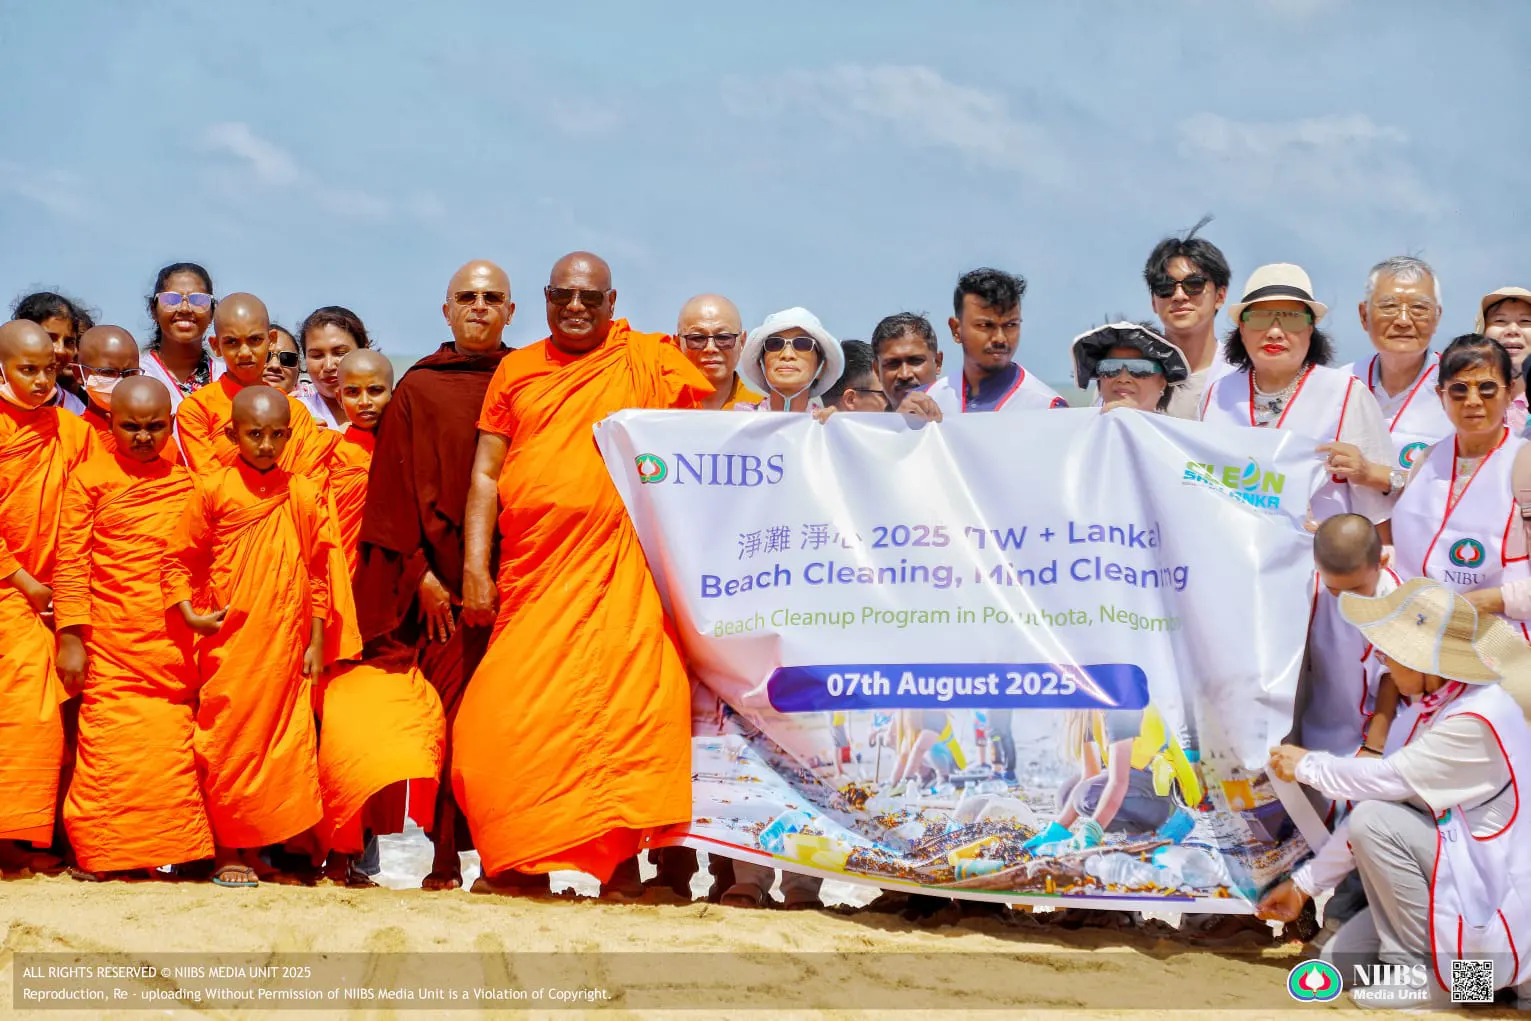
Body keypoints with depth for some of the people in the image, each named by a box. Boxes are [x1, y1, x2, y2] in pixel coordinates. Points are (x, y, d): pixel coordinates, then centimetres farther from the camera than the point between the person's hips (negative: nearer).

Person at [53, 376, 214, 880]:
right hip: (110, 645, -3)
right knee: (110, 749, -2)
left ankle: (170, 849, 12)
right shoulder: (89, 479, 1)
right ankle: (99, 853, 9)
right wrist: (70, 639, -7)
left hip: (172, 646, 3)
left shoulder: (185, 481, 12)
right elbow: (70, 562, -2)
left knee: (172, 751, 3)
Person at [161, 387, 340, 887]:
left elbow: (317, 574, 10)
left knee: (281, 744, 4)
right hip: (230, 643, -3)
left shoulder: (303, 494, 6)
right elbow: (177, 559, 2)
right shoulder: (214, 488, -2)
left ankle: (253, 845, 17)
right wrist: (192, 616, -10)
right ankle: (224, 851, 11)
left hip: (285, 646, 3)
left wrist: (315, 644, 7)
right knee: (227, 741, 1)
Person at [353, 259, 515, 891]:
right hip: (445, 581, -1)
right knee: (454, 714, -5)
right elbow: (397, 485, 5)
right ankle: (447, 861, 1)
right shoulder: (418, 389, 9)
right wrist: (418, 572, -3)